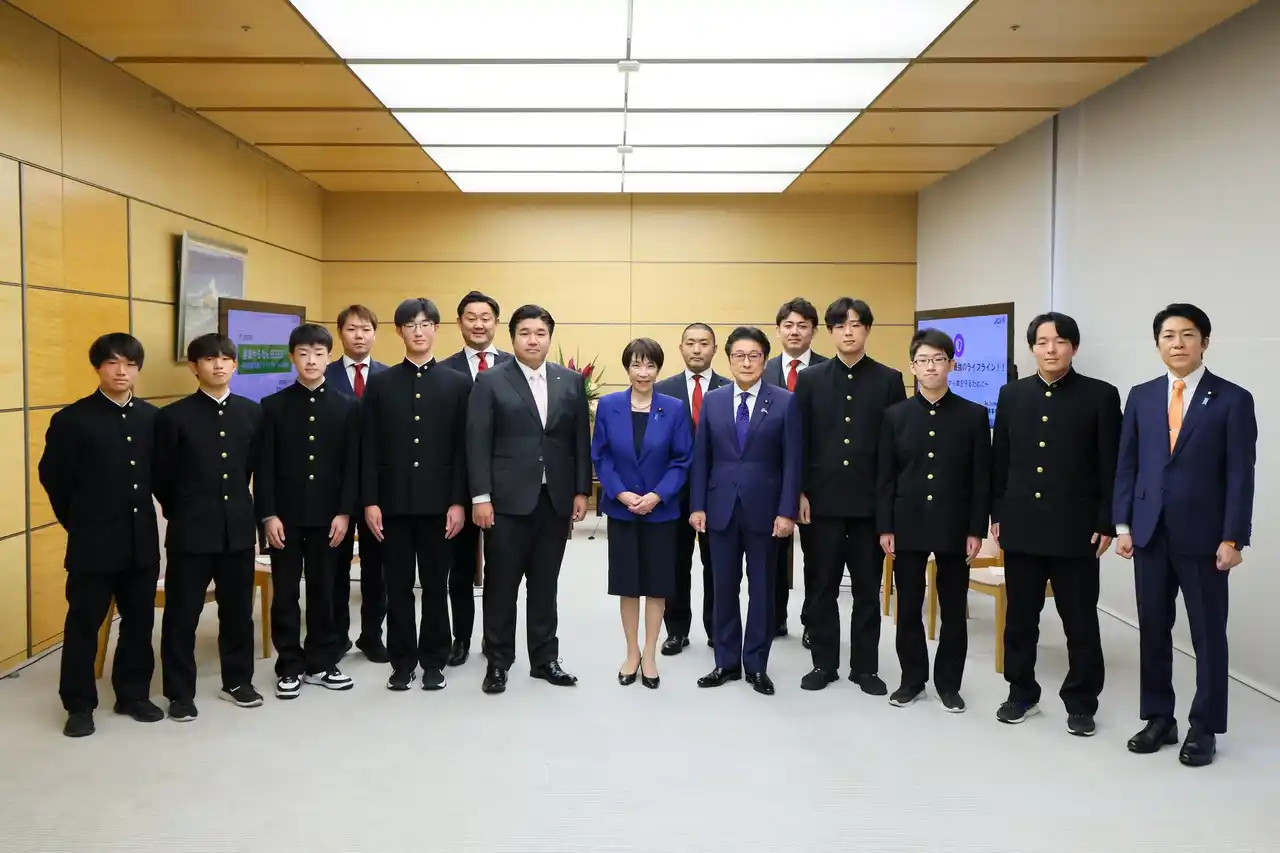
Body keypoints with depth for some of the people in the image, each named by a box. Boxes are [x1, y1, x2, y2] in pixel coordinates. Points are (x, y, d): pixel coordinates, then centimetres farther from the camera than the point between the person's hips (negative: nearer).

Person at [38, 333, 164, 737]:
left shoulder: (151, 417, 4)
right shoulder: (72, 419, -8)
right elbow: (53, 478, -2)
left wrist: (158, 513, 6)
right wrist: (79, 523, 4)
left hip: (142, 541, 4)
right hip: (93, 544, -4)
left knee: (139, 622, 12)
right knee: (83, 625, 7)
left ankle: (133, 694, 27)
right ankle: (79, 705, 19)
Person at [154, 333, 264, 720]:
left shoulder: (252, 412, 4)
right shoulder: (173, 416, -6)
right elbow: (161, 477, 0)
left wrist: (237, 504, 11)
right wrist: (182, 515, 6)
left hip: (239, 528, 3)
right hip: (190, 532, -3)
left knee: (238, 610, 13)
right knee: (182, 614, 5)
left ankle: (237, 680, 28)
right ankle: (180, 692, 18)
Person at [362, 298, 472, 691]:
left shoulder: (457, 383, 4)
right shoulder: (380, 383, 6)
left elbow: (463, 448, 0)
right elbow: (368, 447, 3)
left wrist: (458, 501, -6)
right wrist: (370, 501, -4)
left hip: (438, 502, -1)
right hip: (393, 502, 1)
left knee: (436, 586, 8)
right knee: (397, 587, 7)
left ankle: (434, 661, 19)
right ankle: (402, 662, 19)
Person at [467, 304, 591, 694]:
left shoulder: (571, 382, 9)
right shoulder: (490, 382, -1)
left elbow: (581, 440, 8)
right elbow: (477, 443, -5)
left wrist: (581, 491, 3)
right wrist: (480, 497, -11)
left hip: (555, 498, 3)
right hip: (507, 499, -3)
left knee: (545, 584, 11)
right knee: (501, 584, 4)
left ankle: (545, 658, 22)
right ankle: (498, 662, 17)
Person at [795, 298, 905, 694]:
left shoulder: (889, 379, 2)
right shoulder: (810, 379, 4)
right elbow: (799, 440, 3)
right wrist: (800, 492, -2)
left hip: (871, 500, -1)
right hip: (823, 499, 1)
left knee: (867, 589, 8)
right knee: (822, 586, 8)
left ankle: (865, 666, 19)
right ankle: (823, 663, 21)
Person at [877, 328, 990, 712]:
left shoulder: (974, 415, 0)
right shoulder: (895, 415, 2)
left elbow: (982, 478, -1)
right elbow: (885, 477, 2)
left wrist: (977, 530, -6)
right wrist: (885, 528, -3)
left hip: (954, 528, -1)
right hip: (907, 526, 1)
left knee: (954, 611, 8)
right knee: (908, 608, 8)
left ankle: (949, 682, 22)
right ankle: (912, 678, 23)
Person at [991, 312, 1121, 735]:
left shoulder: (1101, 395, -2)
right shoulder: (1012, 394, 7)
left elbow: (1112, 466, -3)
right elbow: (999, 459, 10)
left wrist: (1106, 523, -7)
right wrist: (997, 513, 6)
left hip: (1076, 529, -3)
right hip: (1021, 526, 3)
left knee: (1080, 622, 6)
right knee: (1020, 618, 11)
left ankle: (1081, 702, 20)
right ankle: (1022, 693, 25)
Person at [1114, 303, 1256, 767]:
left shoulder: (1233, 399, -3)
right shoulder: (1141, 396, 7)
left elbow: (1240, 475, -6)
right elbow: (1127, 464, 8)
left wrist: (1232, 539, -11)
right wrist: (1123, 525, 2)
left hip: (1203, 536, -3)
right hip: (1150, 533, 3)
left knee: (1208, 634, 6)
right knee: (1153, 630, 10)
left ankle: (1204, 728, 18)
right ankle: (1158, 719, 22)